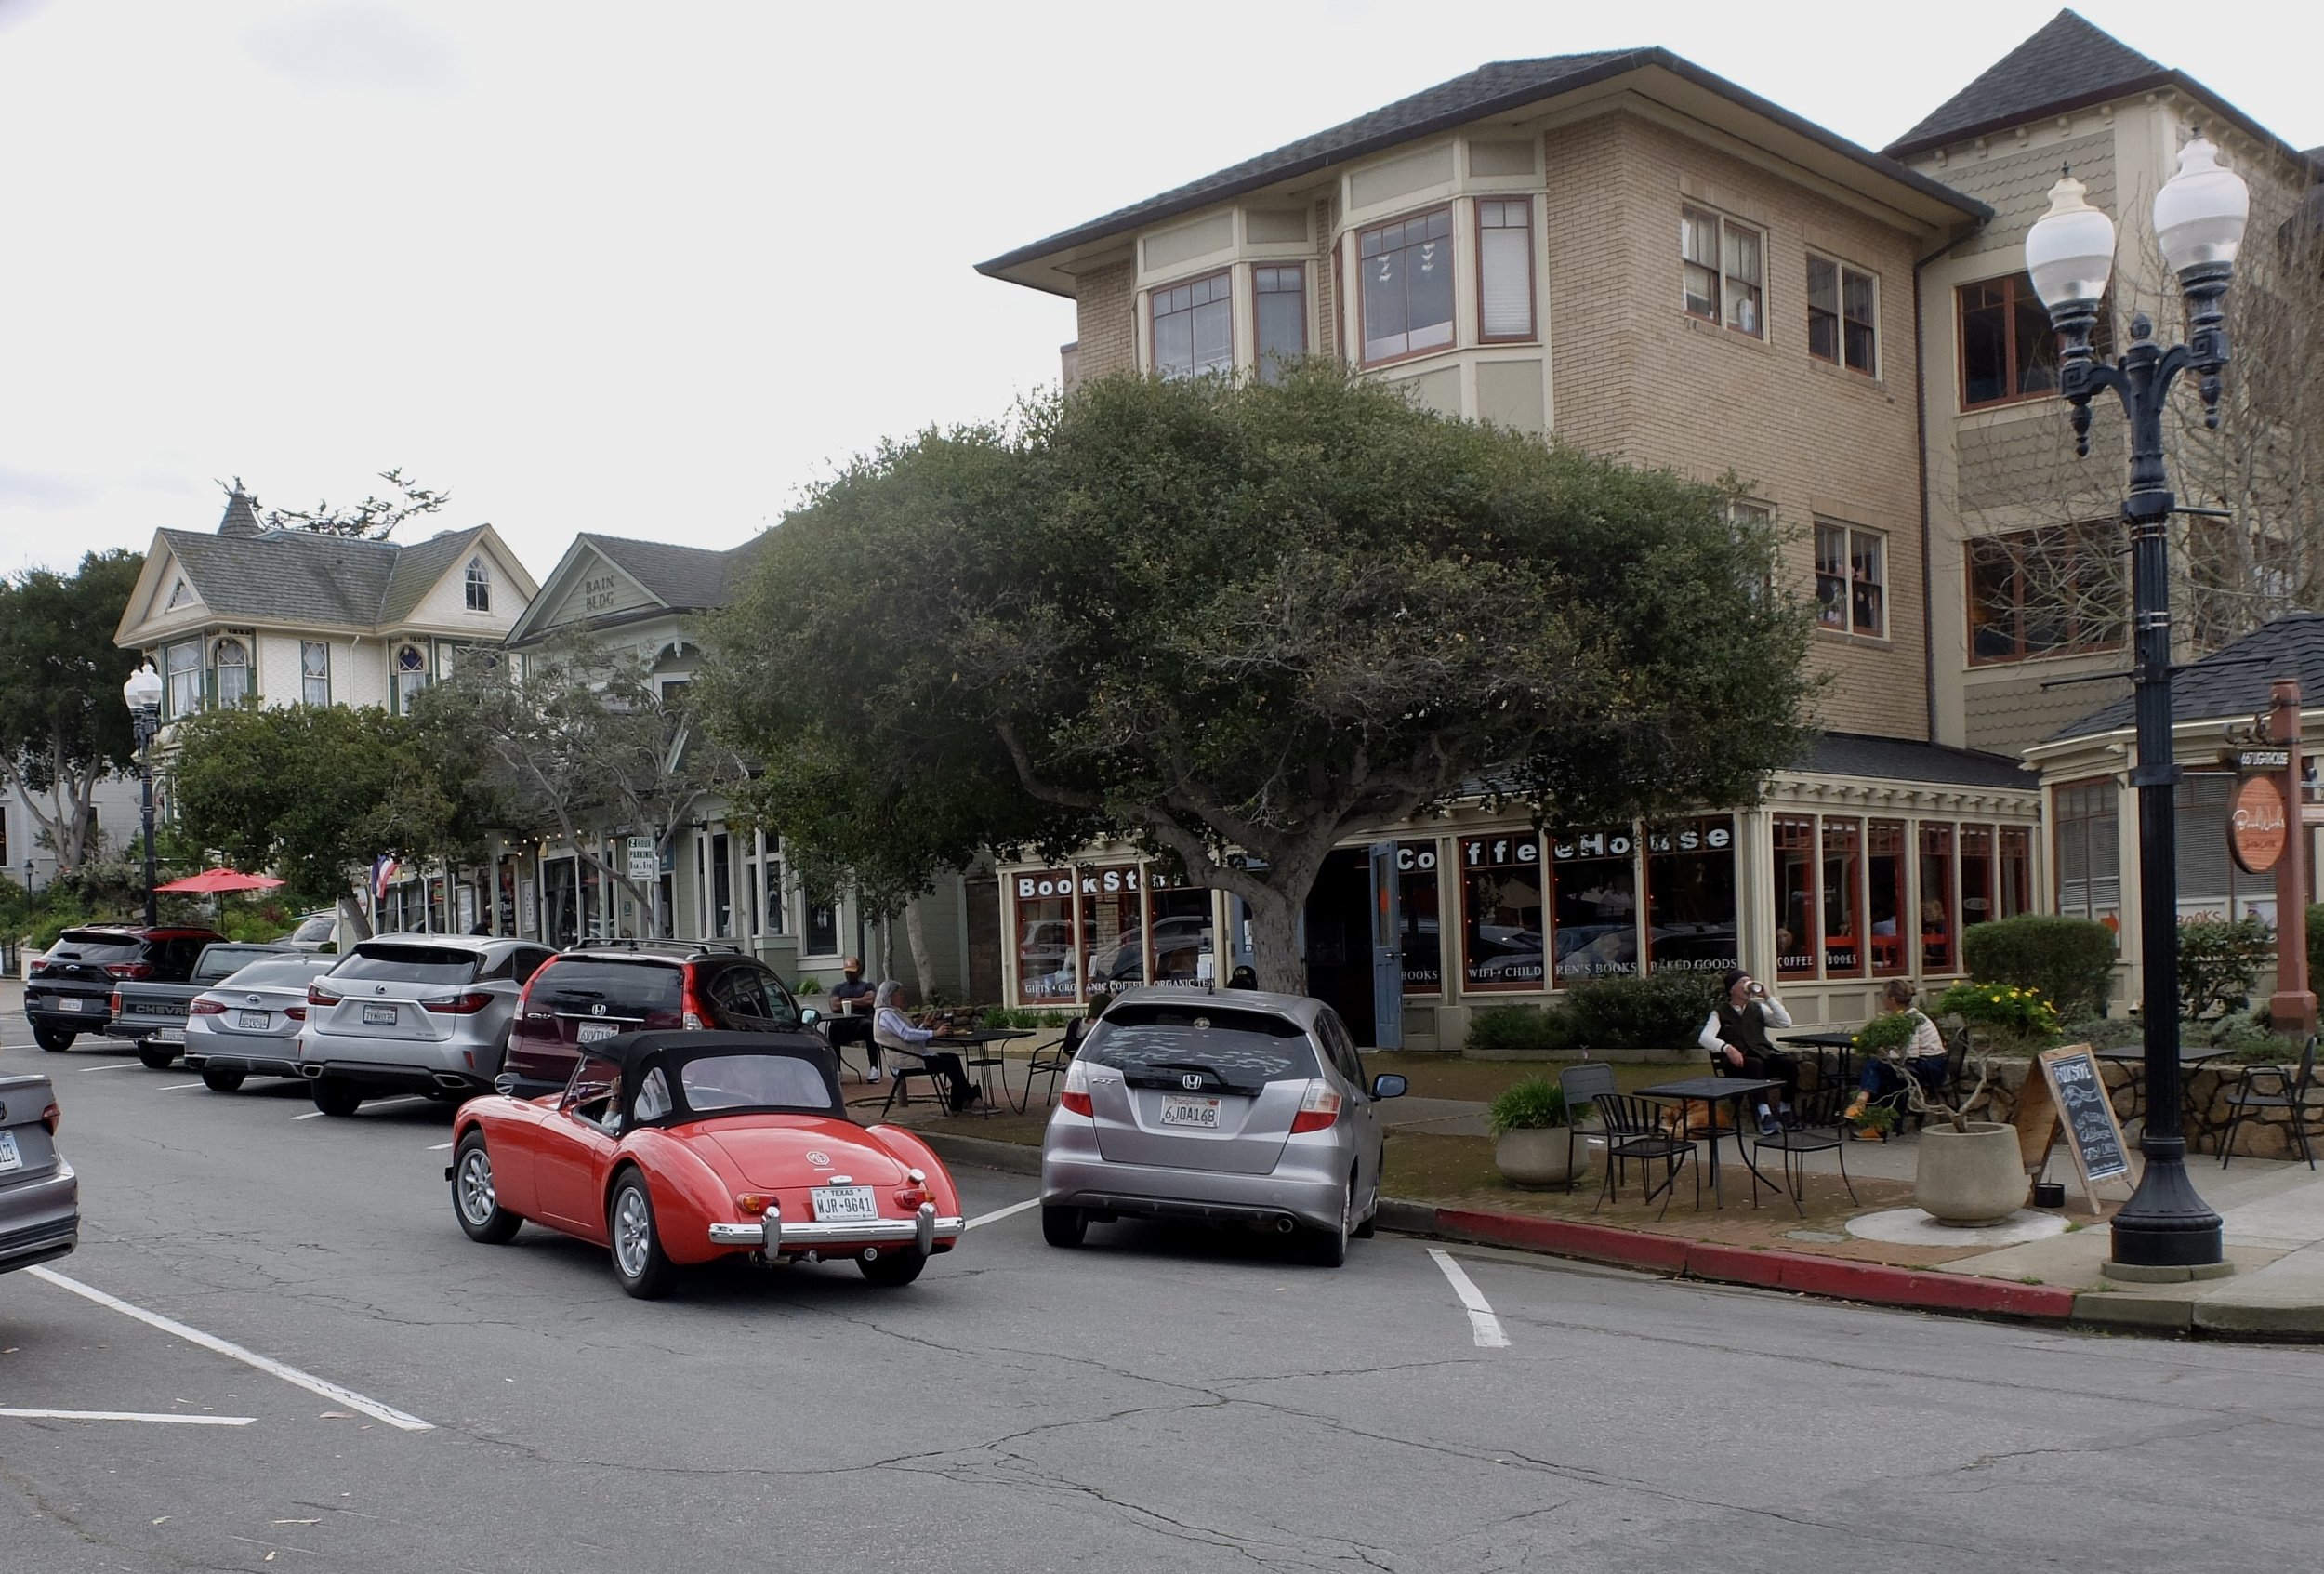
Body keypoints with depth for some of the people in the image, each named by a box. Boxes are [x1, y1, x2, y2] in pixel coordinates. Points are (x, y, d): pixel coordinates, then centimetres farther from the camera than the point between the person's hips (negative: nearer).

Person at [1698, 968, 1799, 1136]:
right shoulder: (1720, 1012, 7)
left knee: (1791, 1062, -25)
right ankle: (1765, 1115, -43)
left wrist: (1768, 997, 1)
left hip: (1764, 1055, 4)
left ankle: (1785, 1110, -8)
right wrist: (1727, 1048, -27)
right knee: (1756, 1065, -38)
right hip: (1738, 1062, -4)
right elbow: (1705, 1038, -9)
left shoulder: (1757, 1008, 20)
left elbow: (1786, 1022, 7)